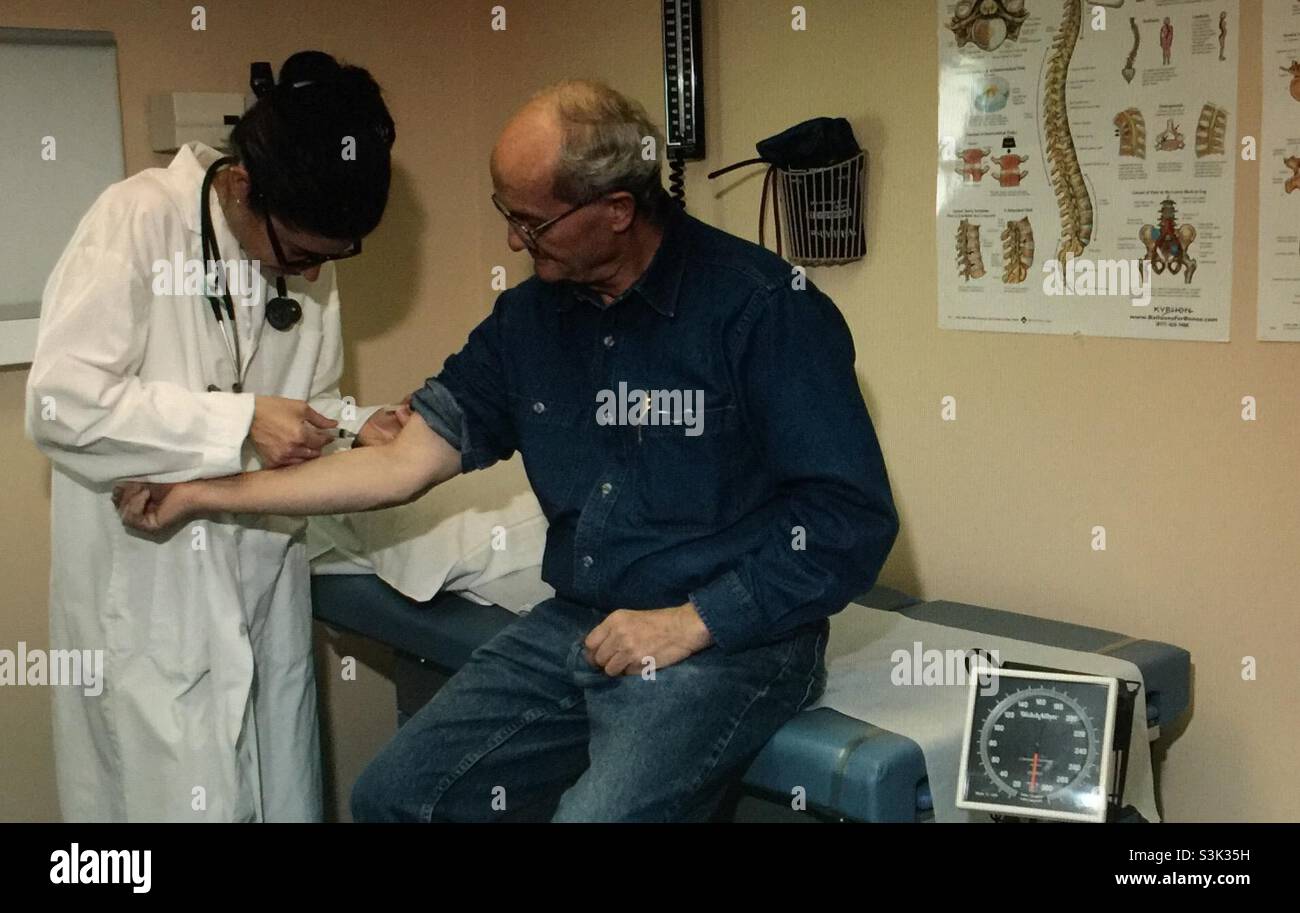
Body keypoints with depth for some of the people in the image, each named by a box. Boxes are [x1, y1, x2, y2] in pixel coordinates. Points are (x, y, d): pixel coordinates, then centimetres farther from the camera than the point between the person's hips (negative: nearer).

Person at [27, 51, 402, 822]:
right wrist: (239, 423, -25)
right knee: (184, 799, 0)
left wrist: (354, 426, -8)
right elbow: (61, 403, -21)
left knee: (287, 794, 13)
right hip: (151, 592, -5)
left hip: (267, 580, 6)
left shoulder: (307, 256, 4)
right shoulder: (137, 221, -15)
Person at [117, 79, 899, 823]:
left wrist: (693, 623, -18)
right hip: (576, 628, 7)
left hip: (729, 641, -6)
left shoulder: (762, 305, -13)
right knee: (394, 796, 4)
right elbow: (405, 463, 7)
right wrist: (207, 494, 5)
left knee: (593, 813, -29)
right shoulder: (529, 318, 7)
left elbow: (853, 514, -15)